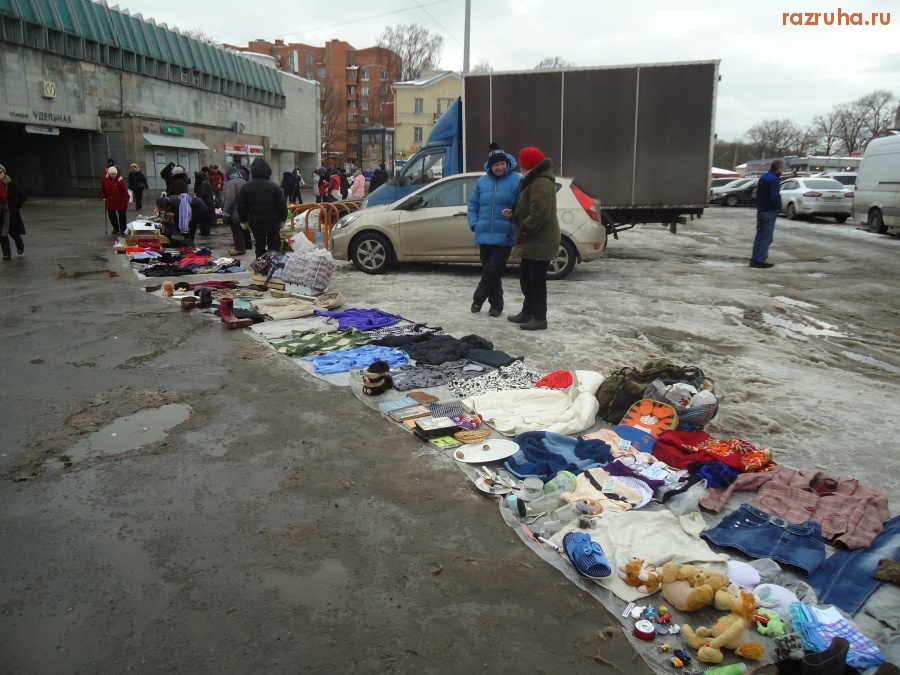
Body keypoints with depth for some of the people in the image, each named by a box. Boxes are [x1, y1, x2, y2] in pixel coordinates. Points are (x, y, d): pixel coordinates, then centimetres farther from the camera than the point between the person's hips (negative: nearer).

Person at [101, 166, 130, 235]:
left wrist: (126, 199, -19)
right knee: (111, 215, 9)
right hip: (110, 201, 4)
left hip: (120, 201, -4)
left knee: (122, 215, 6)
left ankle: (123, 229, 18)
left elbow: (124, 190, -18)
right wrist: (103, 197, 6)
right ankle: (115, 229, 24)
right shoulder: (105, 179, -5)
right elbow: (102, 189, 8)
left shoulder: (120, 179, -17)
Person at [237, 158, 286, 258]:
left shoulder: (246, 188, -1)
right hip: (272, 222, -2)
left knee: (260, 246, 10)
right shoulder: (274, 187, -9)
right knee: (274, 246, 8)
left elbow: (241, 207, 3)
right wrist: (282, 219, 6)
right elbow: (281, 205, -6)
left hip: (255, 223, 2)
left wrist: (244, 220, 15)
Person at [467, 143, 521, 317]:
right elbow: (473, 205, 15)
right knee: (488, 271, 10)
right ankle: (496, 304, 23)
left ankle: (478, 299, 12)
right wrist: (474, 223, 1)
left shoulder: (516, 180, -4)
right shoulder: (482, 181, 9)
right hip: (484, 235, 4)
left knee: (492, 270, -9)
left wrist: (514, 214, -22)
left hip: (504, 236, -4)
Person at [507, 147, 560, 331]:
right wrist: (514, 214, 8)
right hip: (533, 241, 11)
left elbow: (539, 213, -27)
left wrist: (524, 230, -19)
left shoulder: (541, 183, -17)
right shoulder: (535, 180, 19)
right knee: (526, 278, 16)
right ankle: (528, 312, 26)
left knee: (537, 280, -7)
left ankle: (540, 318, -1)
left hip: (540, 241, -11)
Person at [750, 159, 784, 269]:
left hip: (761, 210, 9)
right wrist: (779, 206, -9)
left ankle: (754, 260, 15)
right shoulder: (774, 179, -17)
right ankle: (760, 261, -3)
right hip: (769, 211, -9)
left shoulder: (764, 177, 12)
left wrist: (759, 205, 16)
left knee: (760, 236, 14)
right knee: (766, 237, -4)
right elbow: (774, 197, -25)